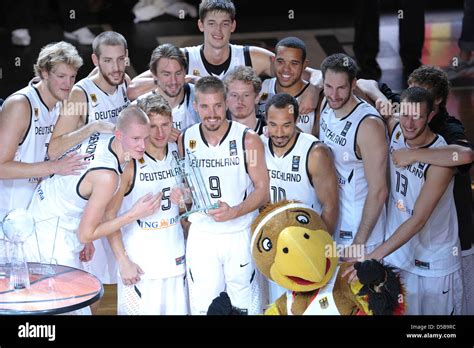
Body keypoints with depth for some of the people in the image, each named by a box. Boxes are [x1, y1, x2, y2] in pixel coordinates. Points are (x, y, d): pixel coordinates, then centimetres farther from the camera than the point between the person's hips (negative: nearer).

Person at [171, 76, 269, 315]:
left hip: (240, 235, -2)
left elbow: (262, 190, -7)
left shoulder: (248, 139, -9)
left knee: (244, 306, 3)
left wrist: (234, 211, -23)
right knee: (202, 308, 7)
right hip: (201, 236, 3)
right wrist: (179, 194, -9)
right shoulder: (186, 140, 2)